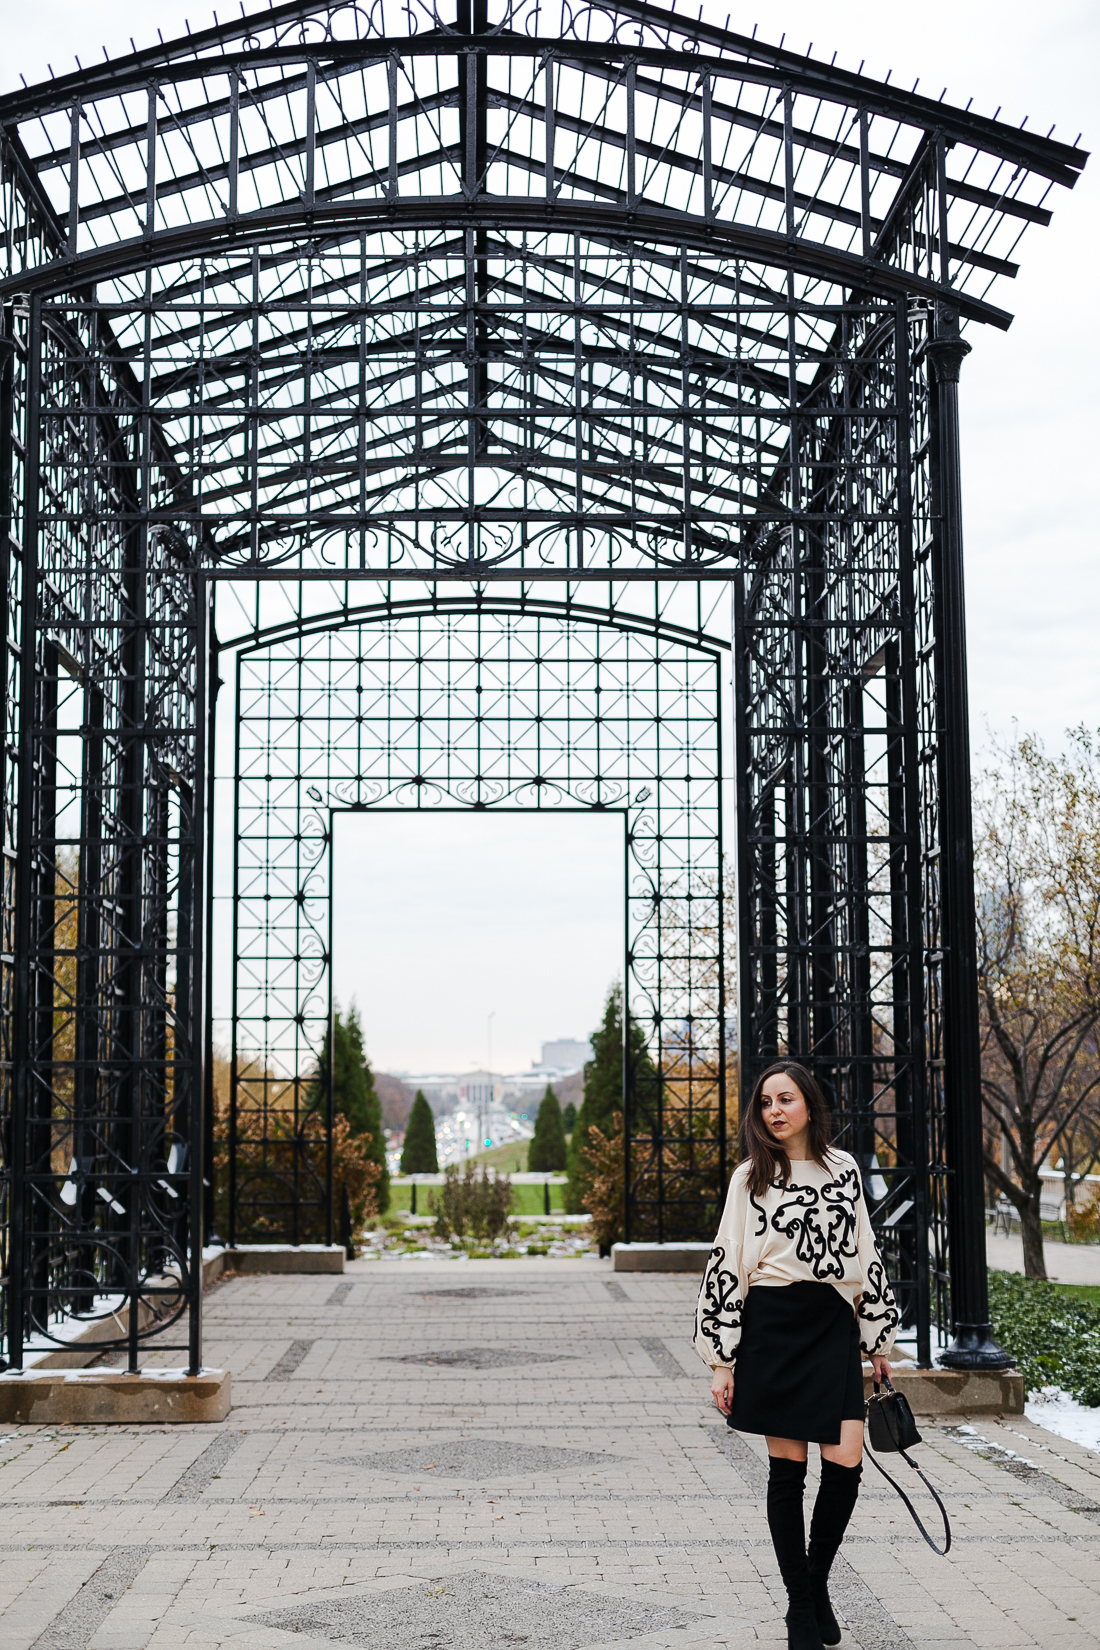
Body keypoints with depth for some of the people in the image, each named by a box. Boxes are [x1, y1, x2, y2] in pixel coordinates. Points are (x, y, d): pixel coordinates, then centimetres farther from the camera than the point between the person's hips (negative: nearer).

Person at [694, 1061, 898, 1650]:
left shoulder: (843, 1169, 10)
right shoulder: (751, 1177, 2)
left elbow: (866, 1255, 15)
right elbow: (726, 1267, 0)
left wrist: (878, 1340, 14)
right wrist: (721, 1361, -5)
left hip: (834, 1326, 2)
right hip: (772, 1328, -2)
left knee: (845, 1463, -6)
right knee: (787, 1468, 1)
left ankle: (817, 1581, 19)